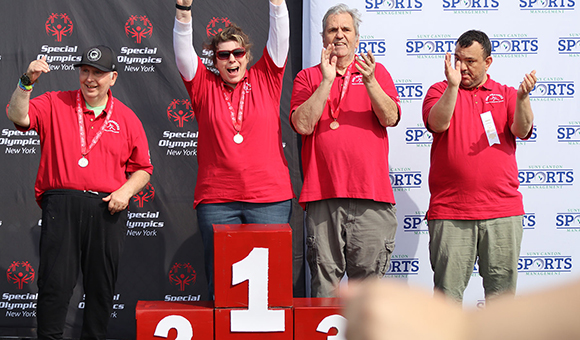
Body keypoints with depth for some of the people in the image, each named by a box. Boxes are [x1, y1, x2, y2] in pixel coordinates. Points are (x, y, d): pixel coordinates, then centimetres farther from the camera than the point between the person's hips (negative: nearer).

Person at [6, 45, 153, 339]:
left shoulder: (127, 118, 11)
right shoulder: (54, 104, 9)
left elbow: (142, 167, 13)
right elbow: (18, 116, -7)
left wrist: (126, 191, -4)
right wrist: (26, 83, -20)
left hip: (107, 208, 2)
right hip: (61, 205, -1)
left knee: (102, 284, 6)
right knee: (55, 280, -4)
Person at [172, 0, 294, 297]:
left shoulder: (265, 80, 11)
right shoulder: (205, 86, 11)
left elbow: (279, 38, 4)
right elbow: (182, 51, 0)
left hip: (269, 198, 0)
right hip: (216, 200, 0)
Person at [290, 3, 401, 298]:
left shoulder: (376, 72, 15)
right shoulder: (308, 77, 13)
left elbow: (390, 118, 0)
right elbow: (302, 124, -3)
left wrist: (370, 82, -15)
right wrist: (327, 80, -8)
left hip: (370, 194, 0)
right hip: (323, 195, 0)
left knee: (369, 276, 0)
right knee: (324, 277, 1)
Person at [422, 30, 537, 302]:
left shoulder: (506, 94, 15)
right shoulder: (440, 91, 11)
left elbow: (522, 130, -2)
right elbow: (438, 123, -8)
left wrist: (522, 97, -19)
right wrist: (453, 86, -20)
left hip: (502, 210, 1)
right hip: (450, 212, -1)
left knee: (502, 288, 4)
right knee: (448, 289, -1)